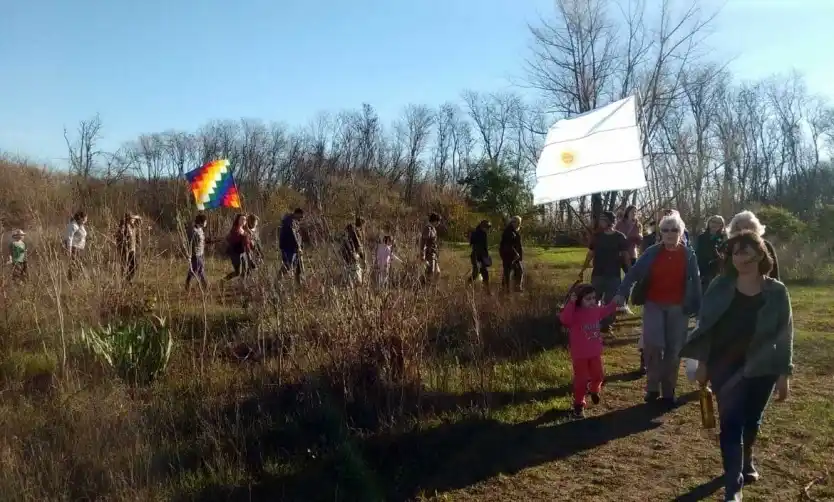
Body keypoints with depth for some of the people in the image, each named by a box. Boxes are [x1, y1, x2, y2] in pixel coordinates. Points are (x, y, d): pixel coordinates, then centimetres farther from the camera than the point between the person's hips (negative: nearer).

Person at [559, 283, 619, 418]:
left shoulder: (596, 310, 0)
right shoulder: (574, 313, -21)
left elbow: (607, 311, 23)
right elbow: (564, 320, -44)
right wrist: (571, 303, -48)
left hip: (595, 352, 6)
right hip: (579, 354, -6)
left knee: (597, 376, 20)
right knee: (581, 379, 3)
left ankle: (594, 391, 51)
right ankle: (578, 404, 16)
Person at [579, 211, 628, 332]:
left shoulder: (620, 237, -4)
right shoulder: (597, 236, 3)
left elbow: (625, 255, -1)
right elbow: (590, 254, 8)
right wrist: (583, 270, 7)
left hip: (613, 275, -2)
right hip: (597, 274, 2)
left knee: (610, 301, 4)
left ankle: (606, 324, 14)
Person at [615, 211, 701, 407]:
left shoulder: (688, 255, -1)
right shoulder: (652, 253, -3)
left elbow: (696, 281, 1)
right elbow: (634, 272, -4)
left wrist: (697, 307, -3)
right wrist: (621, 293, -15)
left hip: (678, 308, 1)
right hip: (654, 305, 0)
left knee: (673, 350, 6)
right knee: (652, 346, -10)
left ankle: (668, 391, 18)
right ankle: (652, 387, 8)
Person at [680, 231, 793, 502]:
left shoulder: (776, 292, -6)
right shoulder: (720, 286, -6)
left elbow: (784, 334, -2)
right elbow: (705, 325, -1)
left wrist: (784, 373, -2)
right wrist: (702, 363, -1)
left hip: (761, 369, 1)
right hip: (725, 367, -1)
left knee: (751, 420, 19)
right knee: (730, 423, -4)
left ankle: (746, 460, 48)